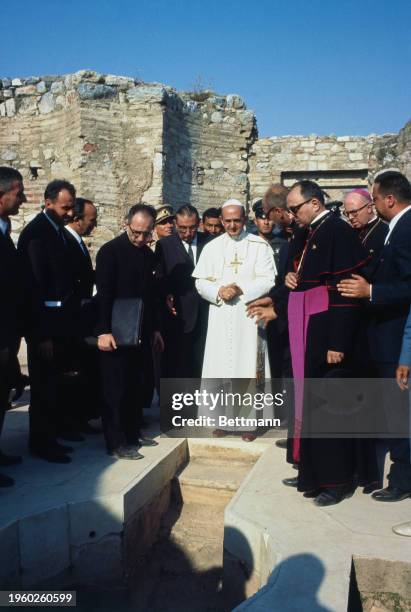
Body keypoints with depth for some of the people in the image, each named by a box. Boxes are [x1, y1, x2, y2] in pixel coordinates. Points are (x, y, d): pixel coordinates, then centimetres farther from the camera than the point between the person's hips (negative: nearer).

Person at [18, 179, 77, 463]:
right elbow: (35, 285, -18)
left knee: (53, 383, 15)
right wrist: (42, 333, -19)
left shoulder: (59, 229, 11)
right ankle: (41, 443, 17)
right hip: (45, 322, -8)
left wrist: (69, 320, 7)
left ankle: (48, 438, 27)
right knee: (44, 384, 2)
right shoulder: (35, 232, -13)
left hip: (60, 320, 8)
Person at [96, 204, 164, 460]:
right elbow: (103, 294, -14)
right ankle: (116, 443, 7)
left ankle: (133, 433, 26)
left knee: (135, 385, 13)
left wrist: (155, 328, 14)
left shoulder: (149, 254, 11)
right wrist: (104, 331, -19)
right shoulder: (110, 251, -8)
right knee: (115, 387, 0)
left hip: (141, 332, 6)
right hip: (117, 332, -6)